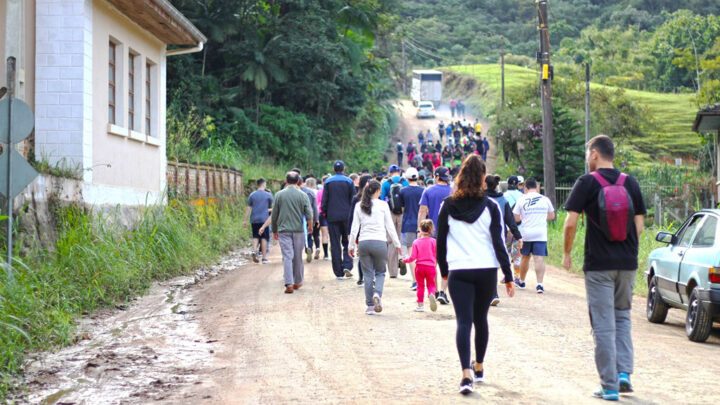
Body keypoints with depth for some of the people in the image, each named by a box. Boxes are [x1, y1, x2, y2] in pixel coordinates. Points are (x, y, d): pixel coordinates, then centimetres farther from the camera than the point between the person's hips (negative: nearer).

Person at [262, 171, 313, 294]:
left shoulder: (279, 195, 1)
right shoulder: (302, 195, -1)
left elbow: (274, 215, 4)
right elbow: (309, 214, -6)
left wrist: (274, 230, 16)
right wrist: (310, 226, 12)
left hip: (284, 230, 0)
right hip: (298, 230, 0)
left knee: (287, 257, -4)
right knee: (298, 257, 12)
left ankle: (289, 284, -16)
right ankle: (297, 282, 23)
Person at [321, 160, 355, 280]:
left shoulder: (328, 182, 2)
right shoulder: (349, 182, 0)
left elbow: (324, 201, 0)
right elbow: (353, 200, 0)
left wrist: (325, 214, 10)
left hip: (332, 217, 0)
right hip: (347, 216, 0)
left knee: (335, 245, 3)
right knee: (347, 243, 11)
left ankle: (339, 272, 2)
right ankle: (347, 266, -8)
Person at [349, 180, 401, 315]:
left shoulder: (359, 206, 6)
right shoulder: (383, 205, 0)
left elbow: (354, 228, 5)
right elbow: (390, 226, 2)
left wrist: (352, 245, 12)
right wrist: (396, 243, 10)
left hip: (363, 242, 2)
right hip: (379, 242, -2)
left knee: (368, 274, 8)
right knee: (380, 272, 13)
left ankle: (370, 306, 7)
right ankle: (377, 294, -15)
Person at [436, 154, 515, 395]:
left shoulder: (448, 206, 0)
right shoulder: (490, 207, -3)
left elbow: (440, 242, 6)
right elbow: (499, 244, -4)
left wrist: (444, 271, 19)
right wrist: (508, 276, 1)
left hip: (458, 272, -1)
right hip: (487, 271, 1)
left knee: (464, 322, -4)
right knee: (480, 319, 18)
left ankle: (467, 373, -20)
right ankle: (479, 368, 32)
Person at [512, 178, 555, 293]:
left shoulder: (521, 200, -1)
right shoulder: (545, 199, 4)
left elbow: (515, 218, -2)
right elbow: (552, 216, 15)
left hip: (526, 234, 0)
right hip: (541, 234, 0)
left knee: (525, 258, 16)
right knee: (539, 259, -7)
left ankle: (521, 281, 32)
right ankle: (540, 284, -18)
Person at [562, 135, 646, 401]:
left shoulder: (587, 183, -6)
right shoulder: (631, 183, 7)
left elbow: (571, 222, -10)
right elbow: (639, 226, 8)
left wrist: (567, 254, 3)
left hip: (598, 264, -4)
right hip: (627, 263, 4)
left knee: (603, 324, 1)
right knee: (622, 316, 19)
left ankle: (609, 386, 2)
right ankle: (624, 372, 6)